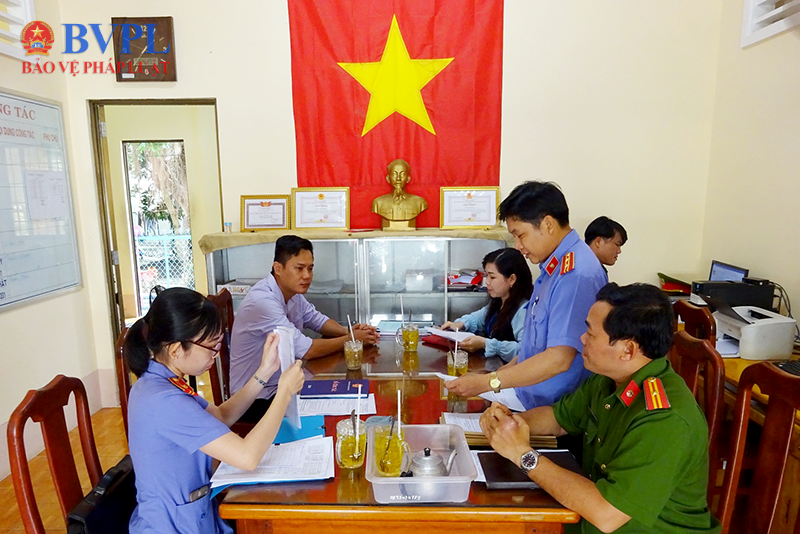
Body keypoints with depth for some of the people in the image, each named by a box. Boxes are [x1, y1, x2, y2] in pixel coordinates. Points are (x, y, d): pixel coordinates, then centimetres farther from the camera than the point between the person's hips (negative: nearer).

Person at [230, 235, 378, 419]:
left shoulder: (292, 292, -1)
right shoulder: (263, 301, -28)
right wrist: (351, 339, -16)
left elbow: (317, 320, 13)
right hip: (258, 400, -8)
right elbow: (307, 350, -28)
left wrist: (348, 331, -7)